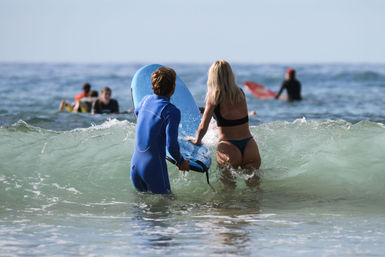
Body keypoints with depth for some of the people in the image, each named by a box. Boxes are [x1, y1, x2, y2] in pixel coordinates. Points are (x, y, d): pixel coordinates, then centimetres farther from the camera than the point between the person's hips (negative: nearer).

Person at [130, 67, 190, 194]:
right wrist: (181, 162, 0)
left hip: (135, 164, 7)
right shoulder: (172, 111, -16)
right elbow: (171, 145, -19)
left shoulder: (146, 100, 4)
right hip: (154, 167, -7)